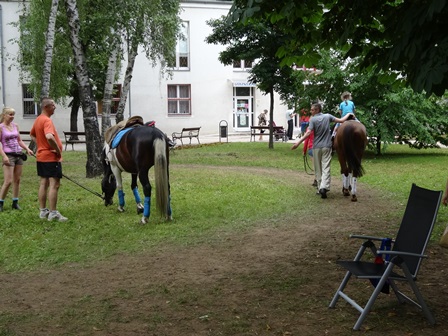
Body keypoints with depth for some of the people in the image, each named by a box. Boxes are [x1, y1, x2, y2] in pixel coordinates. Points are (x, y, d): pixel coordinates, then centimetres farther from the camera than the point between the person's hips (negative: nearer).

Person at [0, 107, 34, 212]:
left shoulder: (15, 126, 11)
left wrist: (27, 149, 4)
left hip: (18, 155, 6)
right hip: (9, 155, -6)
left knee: (17, 180, 7)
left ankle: (15, 202, 15)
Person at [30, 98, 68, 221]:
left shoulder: (38, 120, 12)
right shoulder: (47, 120, -19)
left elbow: (32, 135, 28)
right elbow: (49, 137, -36)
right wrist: (58, 150, -23)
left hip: (41, 156, 10)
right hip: (51, 157, -10)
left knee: (43, 183, 13)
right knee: (54, 184, -7)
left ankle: (43, 211, 19)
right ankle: (53, 213, -6)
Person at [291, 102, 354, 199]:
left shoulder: (313, 119, -8)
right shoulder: (328, 116, 1)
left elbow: (308, 133, -17)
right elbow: (341, 120, 4)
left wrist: (298, 142, -19)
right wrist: (348, 114, 21)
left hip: (316, 147, -1)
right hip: (326, 146, 1)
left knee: (318, 169, 9)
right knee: (326, 168, -3)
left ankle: (320, 188, 12)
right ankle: (324, 187, -20)